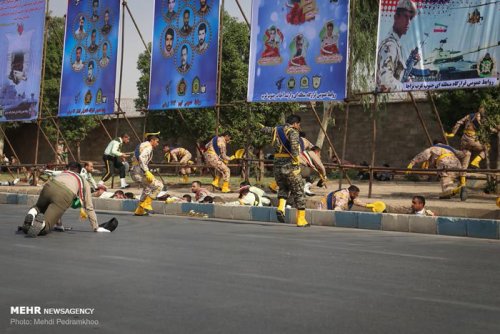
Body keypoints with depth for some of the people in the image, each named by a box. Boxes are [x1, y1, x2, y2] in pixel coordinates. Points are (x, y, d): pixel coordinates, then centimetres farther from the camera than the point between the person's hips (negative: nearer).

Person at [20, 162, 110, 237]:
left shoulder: (61, 174, 40)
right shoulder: (84, 182, 32)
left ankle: (33, 212, -3)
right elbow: (89, 207, 32)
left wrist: (58, 222, 55)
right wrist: (96, 227, 41)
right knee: (45, 227, 4)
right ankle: (41, 222, -33)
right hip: (66, 195, -3)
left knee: (38, 207, 34)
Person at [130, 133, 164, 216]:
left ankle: (139, 211, 30)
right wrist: (147, 172, -28)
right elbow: (141, 158, -25)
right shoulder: (148, 147, -8)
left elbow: (134, 159, 26)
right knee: (158, 185, -10)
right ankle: (146, 204, -7)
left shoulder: (142, 145, 23)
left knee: (147, 188, 28)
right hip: (140, 171, -10)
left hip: (134, 171, 11)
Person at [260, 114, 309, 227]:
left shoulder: (276, 129, 13)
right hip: (290, 166, -6)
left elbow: (264, 129, 31)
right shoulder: (292, 132, -7)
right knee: (299, 193, 7)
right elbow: (294, 144, -27)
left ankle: (280, 208, 1)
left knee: (283, 188, 26)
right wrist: (295, 157, -19)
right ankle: (301, 220, 9)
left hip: (277, 166, 6)